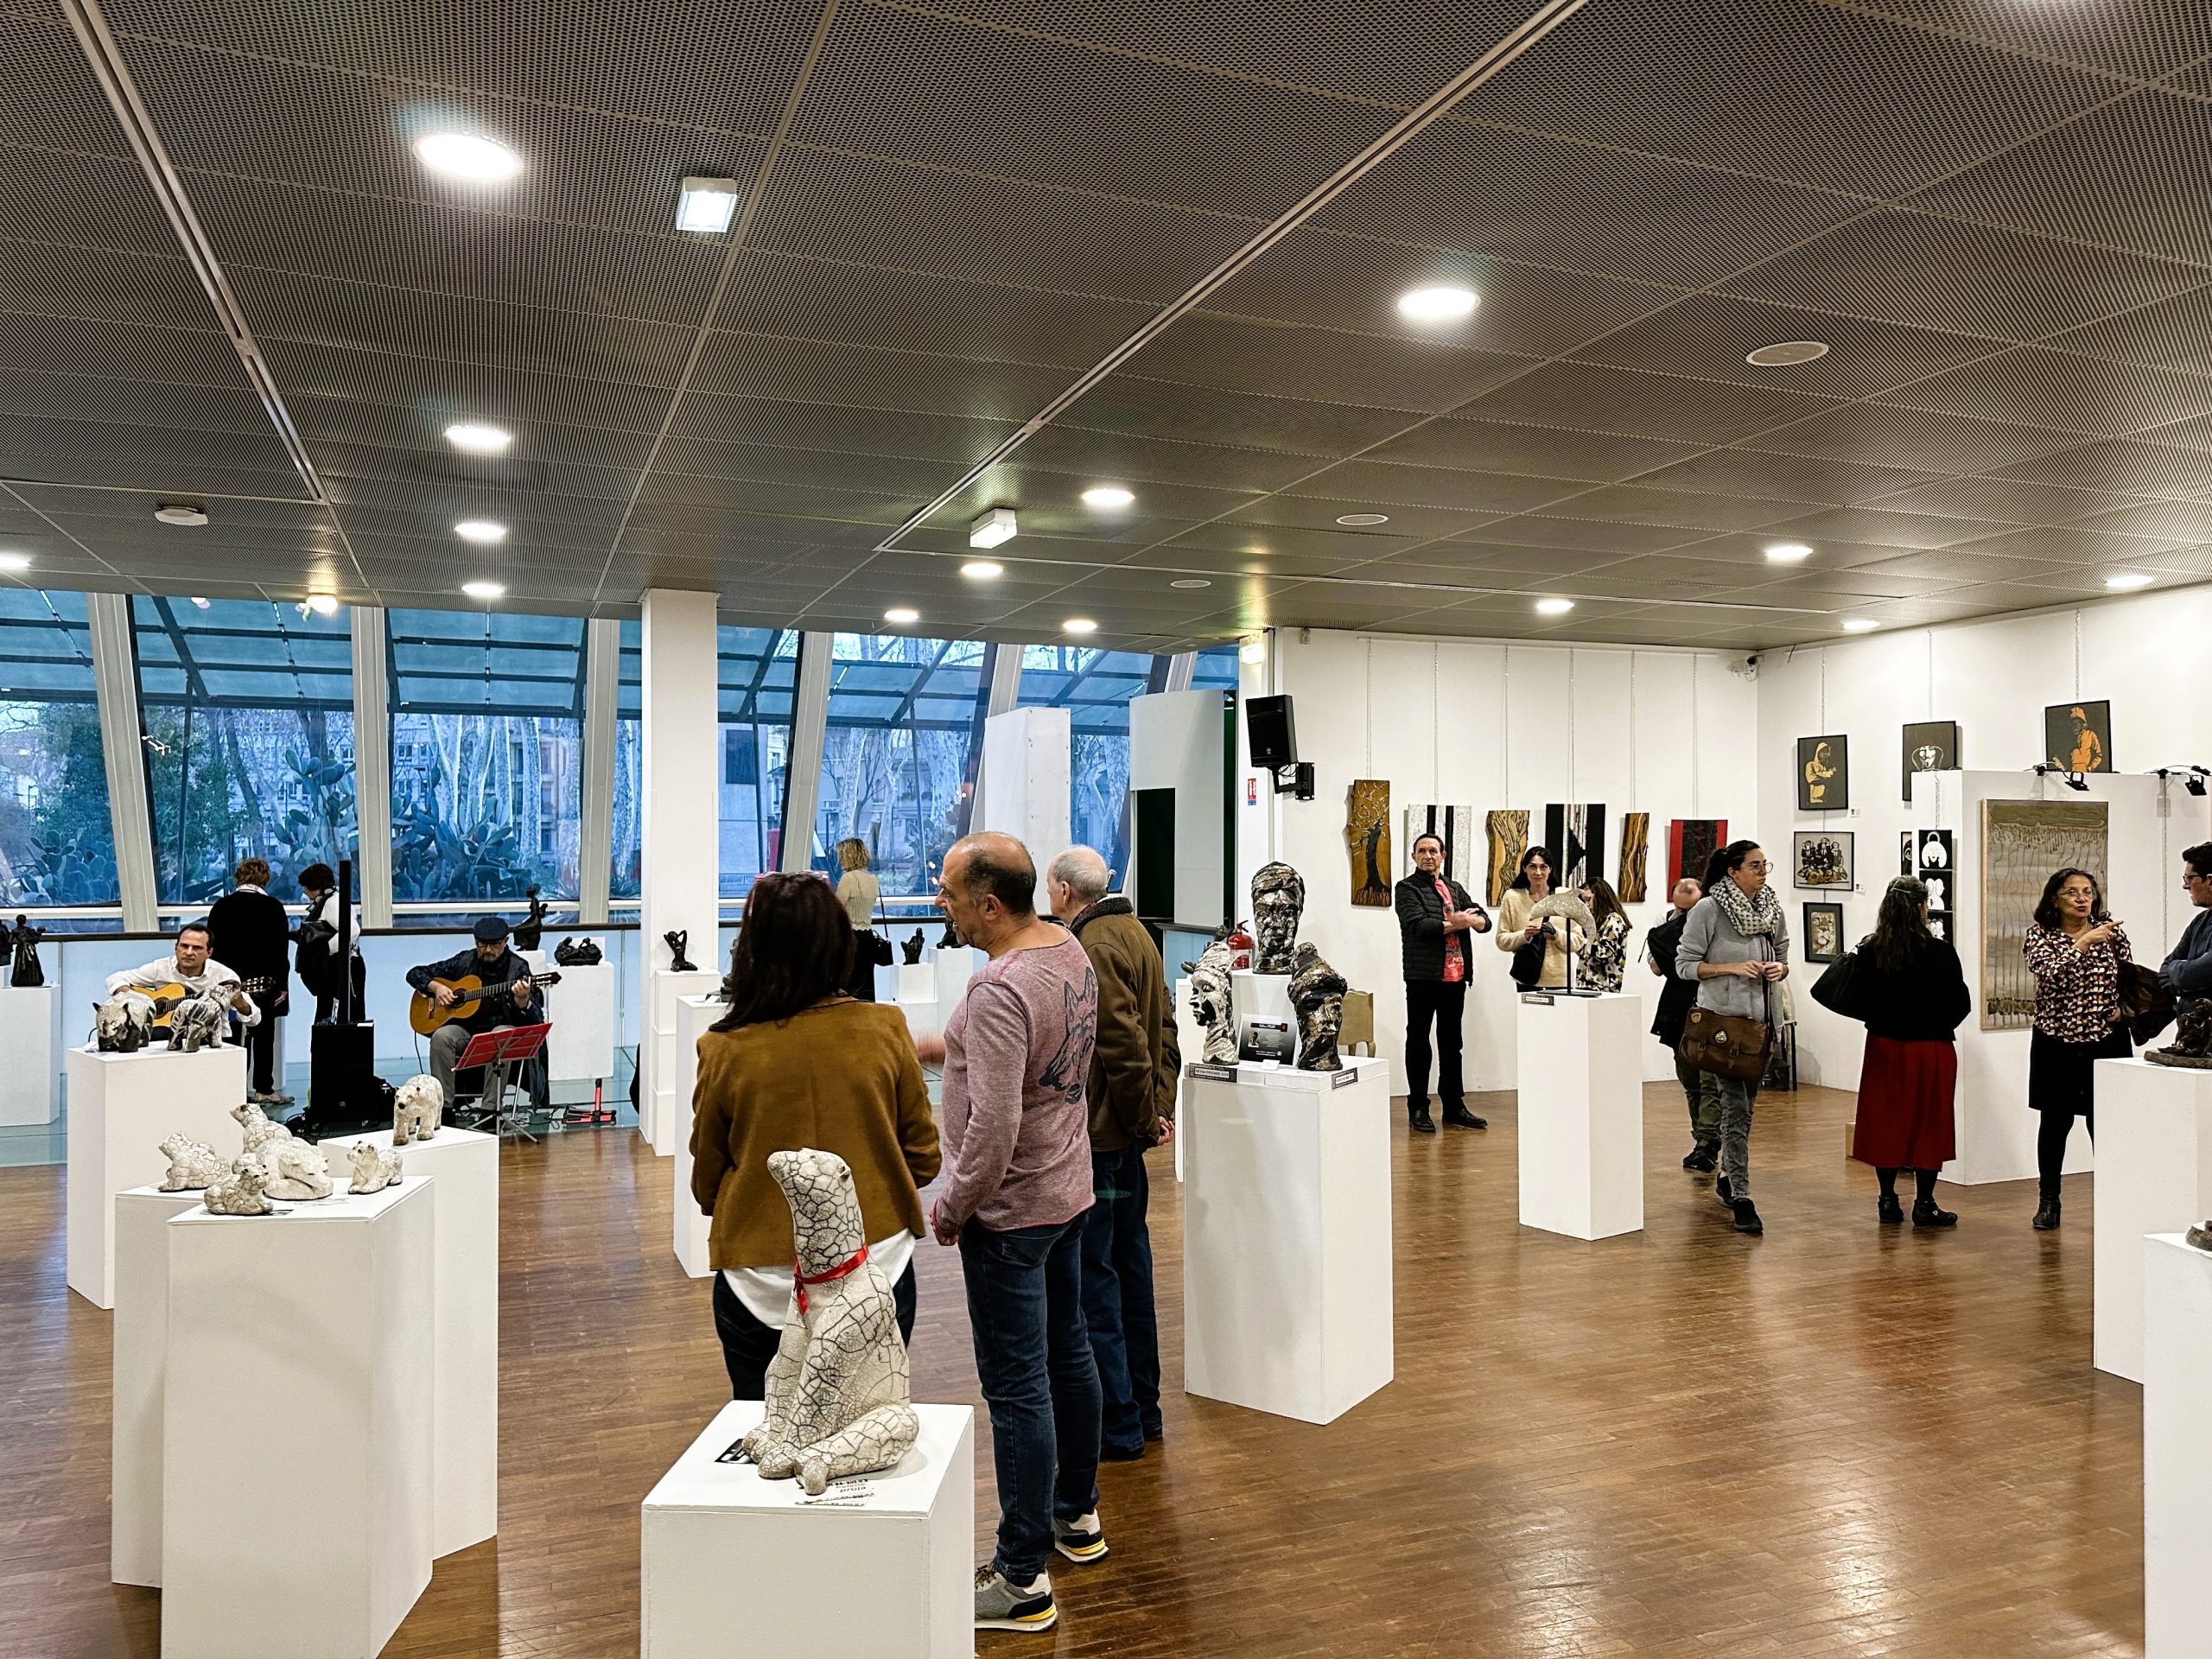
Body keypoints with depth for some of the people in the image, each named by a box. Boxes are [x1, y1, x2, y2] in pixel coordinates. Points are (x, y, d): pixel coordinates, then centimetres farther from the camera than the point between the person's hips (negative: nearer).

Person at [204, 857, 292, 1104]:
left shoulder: (220, 907, 3)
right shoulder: (273, 907, -5)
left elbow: (213, 948, 6)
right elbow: (280, 951, -6)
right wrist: (282, 986, -1)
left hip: (230, 984, 3)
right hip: (264, 984, -3)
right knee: (264, 1036, 4)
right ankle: (264, 1090, 6)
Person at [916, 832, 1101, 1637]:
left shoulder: (1000, 989, -27)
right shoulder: (1068, 948, 2)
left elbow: (994, 1126, -30)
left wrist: (951, 1208, -15)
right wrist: (934, 1046, 15)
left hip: (1010, 1212, -10)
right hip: (1068, 1189, 10)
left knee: (1017, 1387, 0)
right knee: (1067, 1352, 21)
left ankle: (1024, 1579, 11)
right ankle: (1077, 1515, 39)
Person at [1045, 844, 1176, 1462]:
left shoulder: (1094, 947, -18)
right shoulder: (1135, 933, 12)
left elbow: (1125, 1044, -22)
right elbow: (1163, 1030, 14)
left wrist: (1144, 1115, -10)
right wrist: (1159, 1105, 9)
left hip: (1097, 1134, -10)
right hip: (1127, 1132, 10)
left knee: (1090, 1278, -1)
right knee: (1130, 1266, 17)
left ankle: (1115, 1427, 6)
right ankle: (1142, 1408, 29)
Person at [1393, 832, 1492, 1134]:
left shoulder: (1455, 889, 17)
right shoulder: (1407, 889, -1)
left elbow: (1484, 919, 9)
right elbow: (1418, 925, -17)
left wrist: (1470, 920, -14)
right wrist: (1455, 924, -9)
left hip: (1456, 977, 6)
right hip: (1423, 977, -6)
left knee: (1452, 1044, 12)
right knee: (1419, 1044, 2)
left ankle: (1454, 1106, 20)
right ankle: (1418, 1109, 8)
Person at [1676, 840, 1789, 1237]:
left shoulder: (1775, 910, 8)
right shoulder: (1708, 910, -10)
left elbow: (1784, 959, 19)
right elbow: (1685, 965, -8)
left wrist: (1779, 968, -5)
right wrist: (1733, 967, -18)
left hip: (1763, 1017, 6)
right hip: (1725, 1017, -6)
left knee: (1746, 1103, 16)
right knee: (1735, 1107, -9)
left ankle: (1728, 1177, 33)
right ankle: (1741, 1198, -7)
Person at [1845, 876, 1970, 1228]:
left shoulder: (1868, 952, -6)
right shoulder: (1940, 951, -12)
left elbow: (1857, 1004, -5)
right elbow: (1961, 1003, -7)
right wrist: (1937, 1025, 10)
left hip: (1884, 1047, 3)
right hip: (1931, 1049, -2)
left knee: (1885, 1120, 10)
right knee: (1928, 1123, 7)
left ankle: (1888, 1201, 15)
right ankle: (1924, 1205, 10)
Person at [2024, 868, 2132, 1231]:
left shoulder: (2112, 931, 2)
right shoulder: (2039, 934, -3)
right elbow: (2049, 975, -20)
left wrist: (2123, 1009, -5)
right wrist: (2083, 943, -26)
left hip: (2107, 1040, 1)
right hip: (2056, 1041, -1)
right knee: (2055, 1122, 7)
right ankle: (2048, 1201, 20)